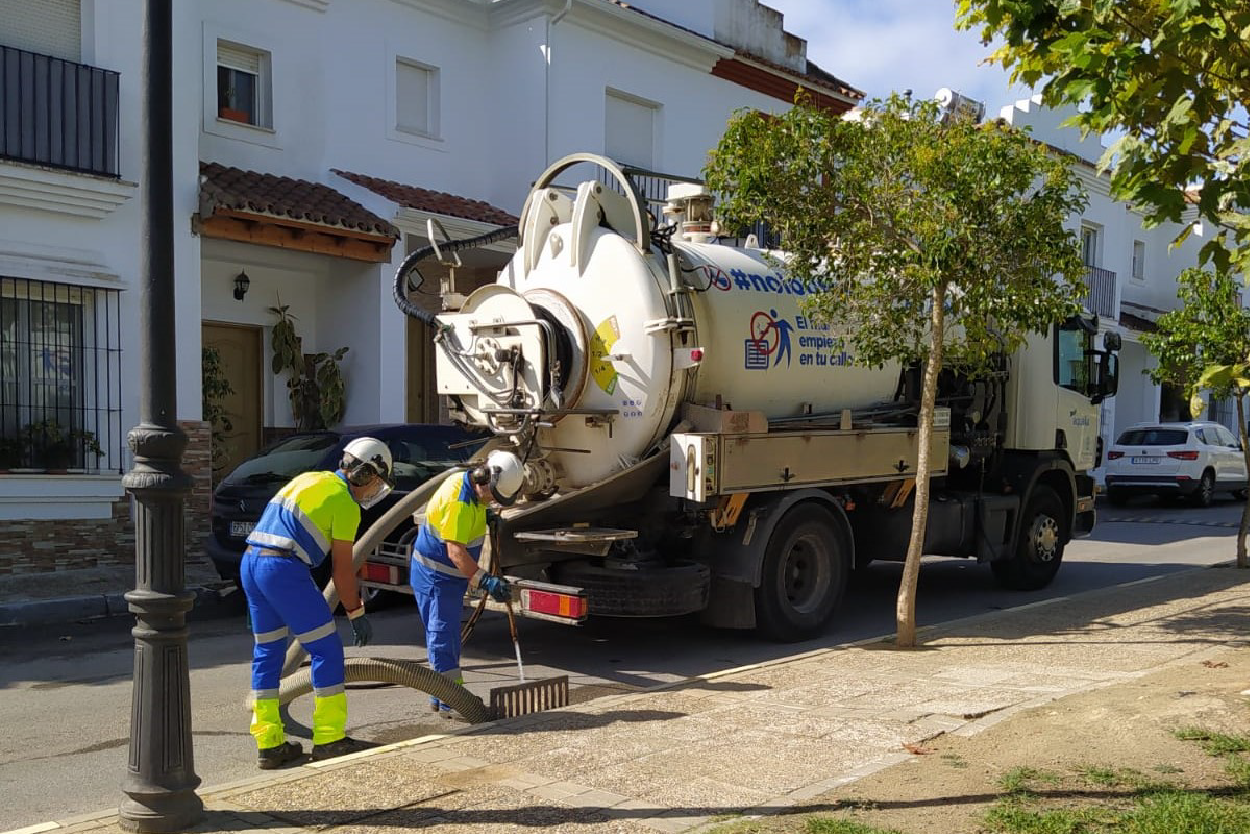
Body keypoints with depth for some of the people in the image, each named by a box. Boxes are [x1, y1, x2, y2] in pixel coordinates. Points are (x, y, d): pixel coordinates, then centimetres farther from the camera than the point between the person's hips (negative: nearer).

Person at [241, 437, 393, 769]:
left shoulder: (311, 478, 22)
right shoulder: (344, 502, -4)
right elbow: (341, 567, -3)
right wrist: (356, 613, 6)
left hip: (250, 561, 9)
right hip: (283, 568, -9)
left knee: (267, 652, 14)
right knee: (327, 649, 0)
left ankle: (268, 744, 17)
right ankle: (330, 740, 3)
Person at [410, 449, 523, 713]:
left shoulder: (466, 481, 1)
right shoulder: (458, 501, -28)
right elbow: (455, 552, -32)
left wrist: (487, 516, 4)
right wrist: (486, 581, -36)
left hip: (450, 575, 10)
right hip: (435, 575, -10)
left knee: (446, 634, 14)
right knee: (443, 635, -7)